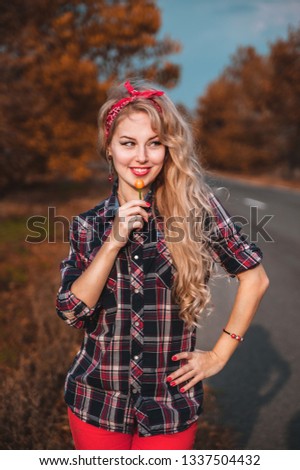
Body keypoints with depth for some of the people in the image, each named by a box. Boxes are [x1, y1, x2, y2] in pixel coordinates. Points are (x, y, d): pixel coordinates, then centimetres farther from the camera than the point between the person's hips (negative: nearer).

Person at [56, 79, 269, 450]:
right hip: (97, 402, 2)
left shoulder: (195, 205, -9)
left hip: (171, 405, -2)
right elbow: (71, 311, -9)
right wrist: (115, 240, -18)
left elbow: (254, 278, -3)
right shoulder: (88, 226, -1)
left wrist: (219, 355, -4)